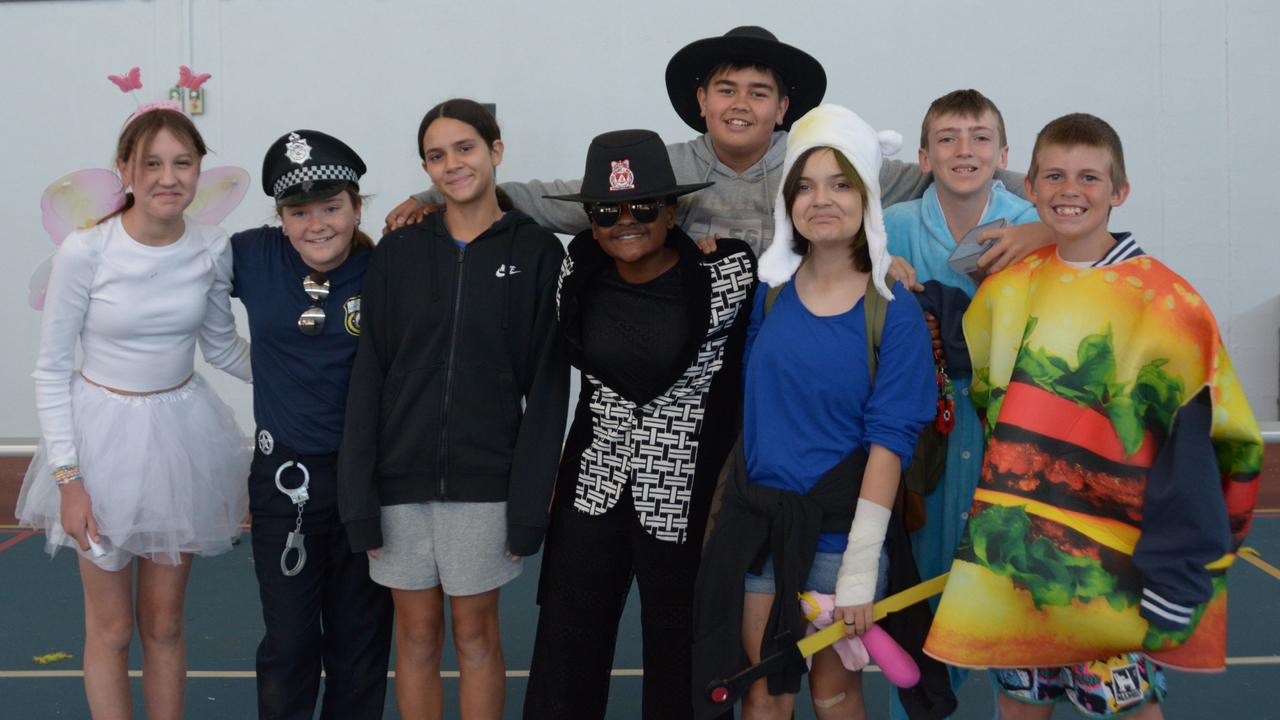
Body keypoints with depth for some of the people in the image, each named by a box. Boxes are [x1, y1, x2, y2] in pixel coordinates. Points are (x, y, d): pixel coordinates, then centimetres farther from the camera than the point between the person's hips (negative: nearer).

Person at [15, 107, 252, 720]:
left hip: (181, 434, 3)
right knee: (111, 629, 10)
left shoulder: (212, 250, -7)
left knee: (164, 623, 14)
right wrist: (67, 476, -11)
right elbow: (52, 369, -9)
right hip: (105, 436, -2)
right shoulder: (85, 251, -16)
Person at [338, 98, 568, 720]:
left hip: (484, 482, -2)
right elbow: (367, 377, 3)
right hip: (400, 478, 2)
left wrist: (529, 504, -8)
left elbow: (548, 387, -3)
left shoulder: (536, 253, -2)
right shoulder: (397, 253, 4)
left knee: (475, 632, 7)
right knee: (416, 634, 10)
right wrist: (358, 499, -3)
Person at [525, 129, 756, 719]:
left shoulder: (729, 273, -14)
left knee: (680, 665, 10)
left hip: (691, 494, -3)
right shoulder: (578, 273, -1)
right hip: (593, 490, 4)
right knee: (563, 663, 12)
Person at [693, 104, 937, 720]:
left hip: (839, 529, -2)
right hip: (757, 523, 3)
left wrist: (861, 567, -16)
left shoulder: (894, 312, -8)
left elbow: (888, 442, -12)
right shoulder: (768, 288, 1)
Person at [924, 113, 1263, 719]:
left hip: (1114, 567, -4)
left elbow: (1194, 446, -11)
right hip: (1013, 551, 4)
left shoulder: (1165, 303, -9)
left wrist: (1176, 578, -14)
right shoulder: (1006, 289, 6)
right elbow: (978, 393, 19)